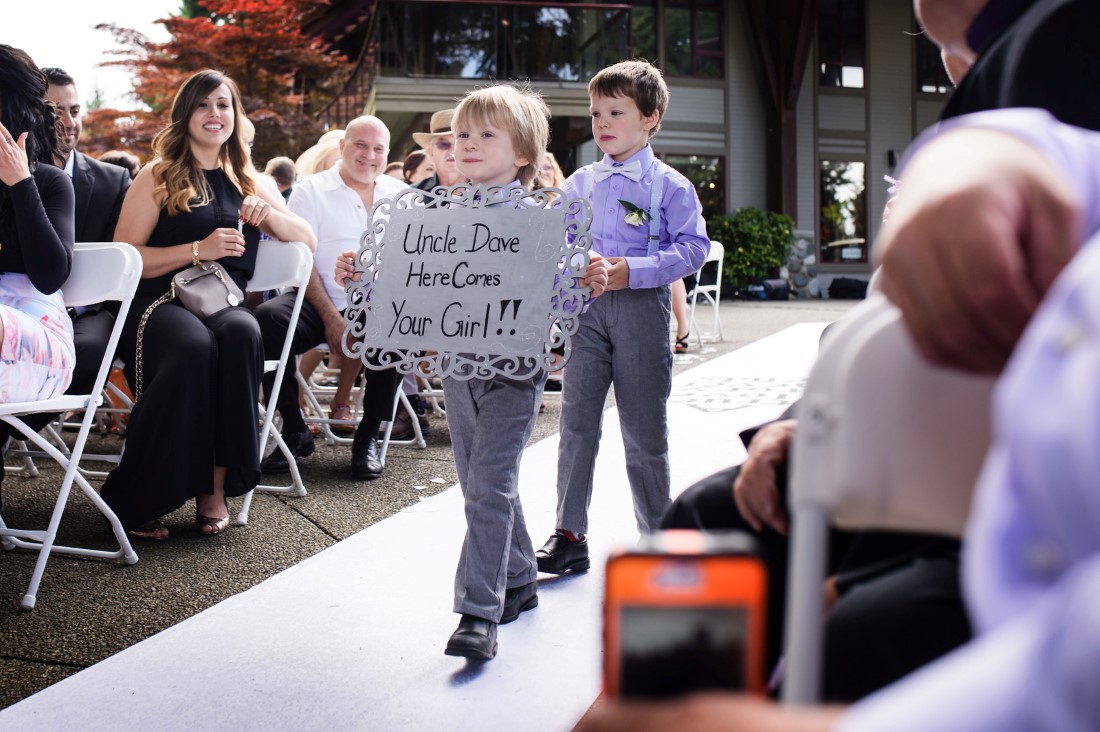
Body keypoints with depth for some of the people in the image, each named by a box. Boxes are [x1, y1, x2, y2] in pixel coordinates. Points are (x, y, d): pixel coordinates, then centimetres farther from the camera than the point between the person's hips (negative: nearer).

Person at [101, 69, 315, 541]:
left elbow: (307, 240, 19)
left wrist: (268, 213, -1)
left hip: (226, 302, 3)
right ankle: (135, 501, -28)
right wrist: (199, 249, -12)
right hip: (161, 301, -3)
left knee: (241, 333, -35)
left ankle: (216, 489, -29)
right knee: (194, 346, -39)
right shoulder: (158, 177, 9)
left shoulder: (246, 182, 22)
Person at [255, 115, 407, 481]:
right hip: (320, 302, -1)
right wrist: (331, 318, -15)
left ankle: (368, 436, -11)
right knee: (267, 320, -31)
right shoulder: (312, 190, 6)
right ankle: (295, 430, -11)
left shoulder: (401, 196, 16)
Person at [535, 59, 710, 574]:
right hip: (585, 306, 4)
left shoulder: (669, 185, -2)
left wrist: (633, 270, -19)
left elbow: (693, 248, -9)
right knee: (576, 422, 3)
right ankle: (569, 535, 11)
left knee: (644, 430, 4)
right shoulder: (579, 184, 11)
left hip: (641, 305, -4)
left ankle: (656, 536, 20)